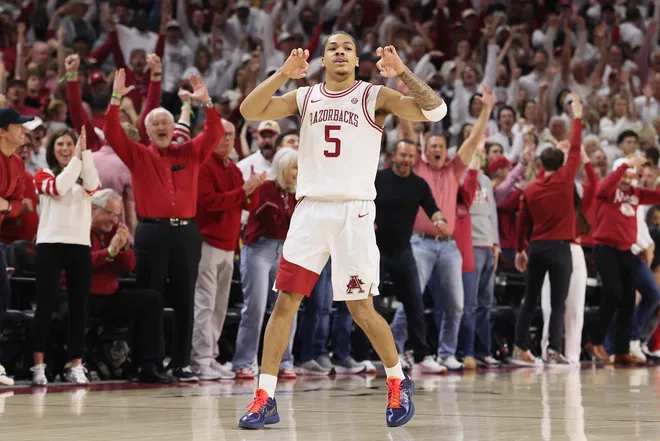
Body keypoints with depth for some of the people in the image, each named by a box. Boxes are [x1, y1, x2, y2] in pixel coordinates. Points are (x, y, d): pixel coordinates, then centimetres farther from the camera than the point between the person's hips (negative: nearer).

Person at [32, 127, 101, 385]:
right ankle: (38, 365, -7)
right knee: (46, 304, -8)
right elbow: (59, 187, -16)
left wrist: (85, 153, -15)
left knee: (79, 307, 3)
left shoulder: (84, 176, 14)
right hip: (50, 245, -3)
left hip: (80, 246, 3)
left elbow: (92, 186, -11)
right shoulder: (43, 175, 6)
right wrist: (75, 159, -15)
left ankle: (76, 366, 6)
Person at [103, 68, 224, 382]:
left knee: (185, 300, 3)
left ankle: (181, 363, 8)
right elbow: (112, 133, -4)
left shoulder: (190, 153, 12)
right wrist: (116, 99, -14)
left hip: (186, 232, 2)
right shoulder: (138, 155, 7)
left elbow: (215, 134, 2)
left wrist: (206, 102, -11)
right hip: (152, 232, -2)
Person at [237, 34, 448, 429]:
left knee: (362, 311, -2)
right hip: (310, 208, 3)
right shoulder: (304, 97, 10)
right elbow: (250, 111, -1)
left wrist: (402, 72, -19)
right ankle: (265, 399, 1)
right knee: (284, 303, -3)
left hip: (355, 211, -3)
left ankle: (399, 383, 20)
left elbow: (435, 111, -9)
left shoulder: (374, 97, 1)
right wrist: (283, 74, -12)